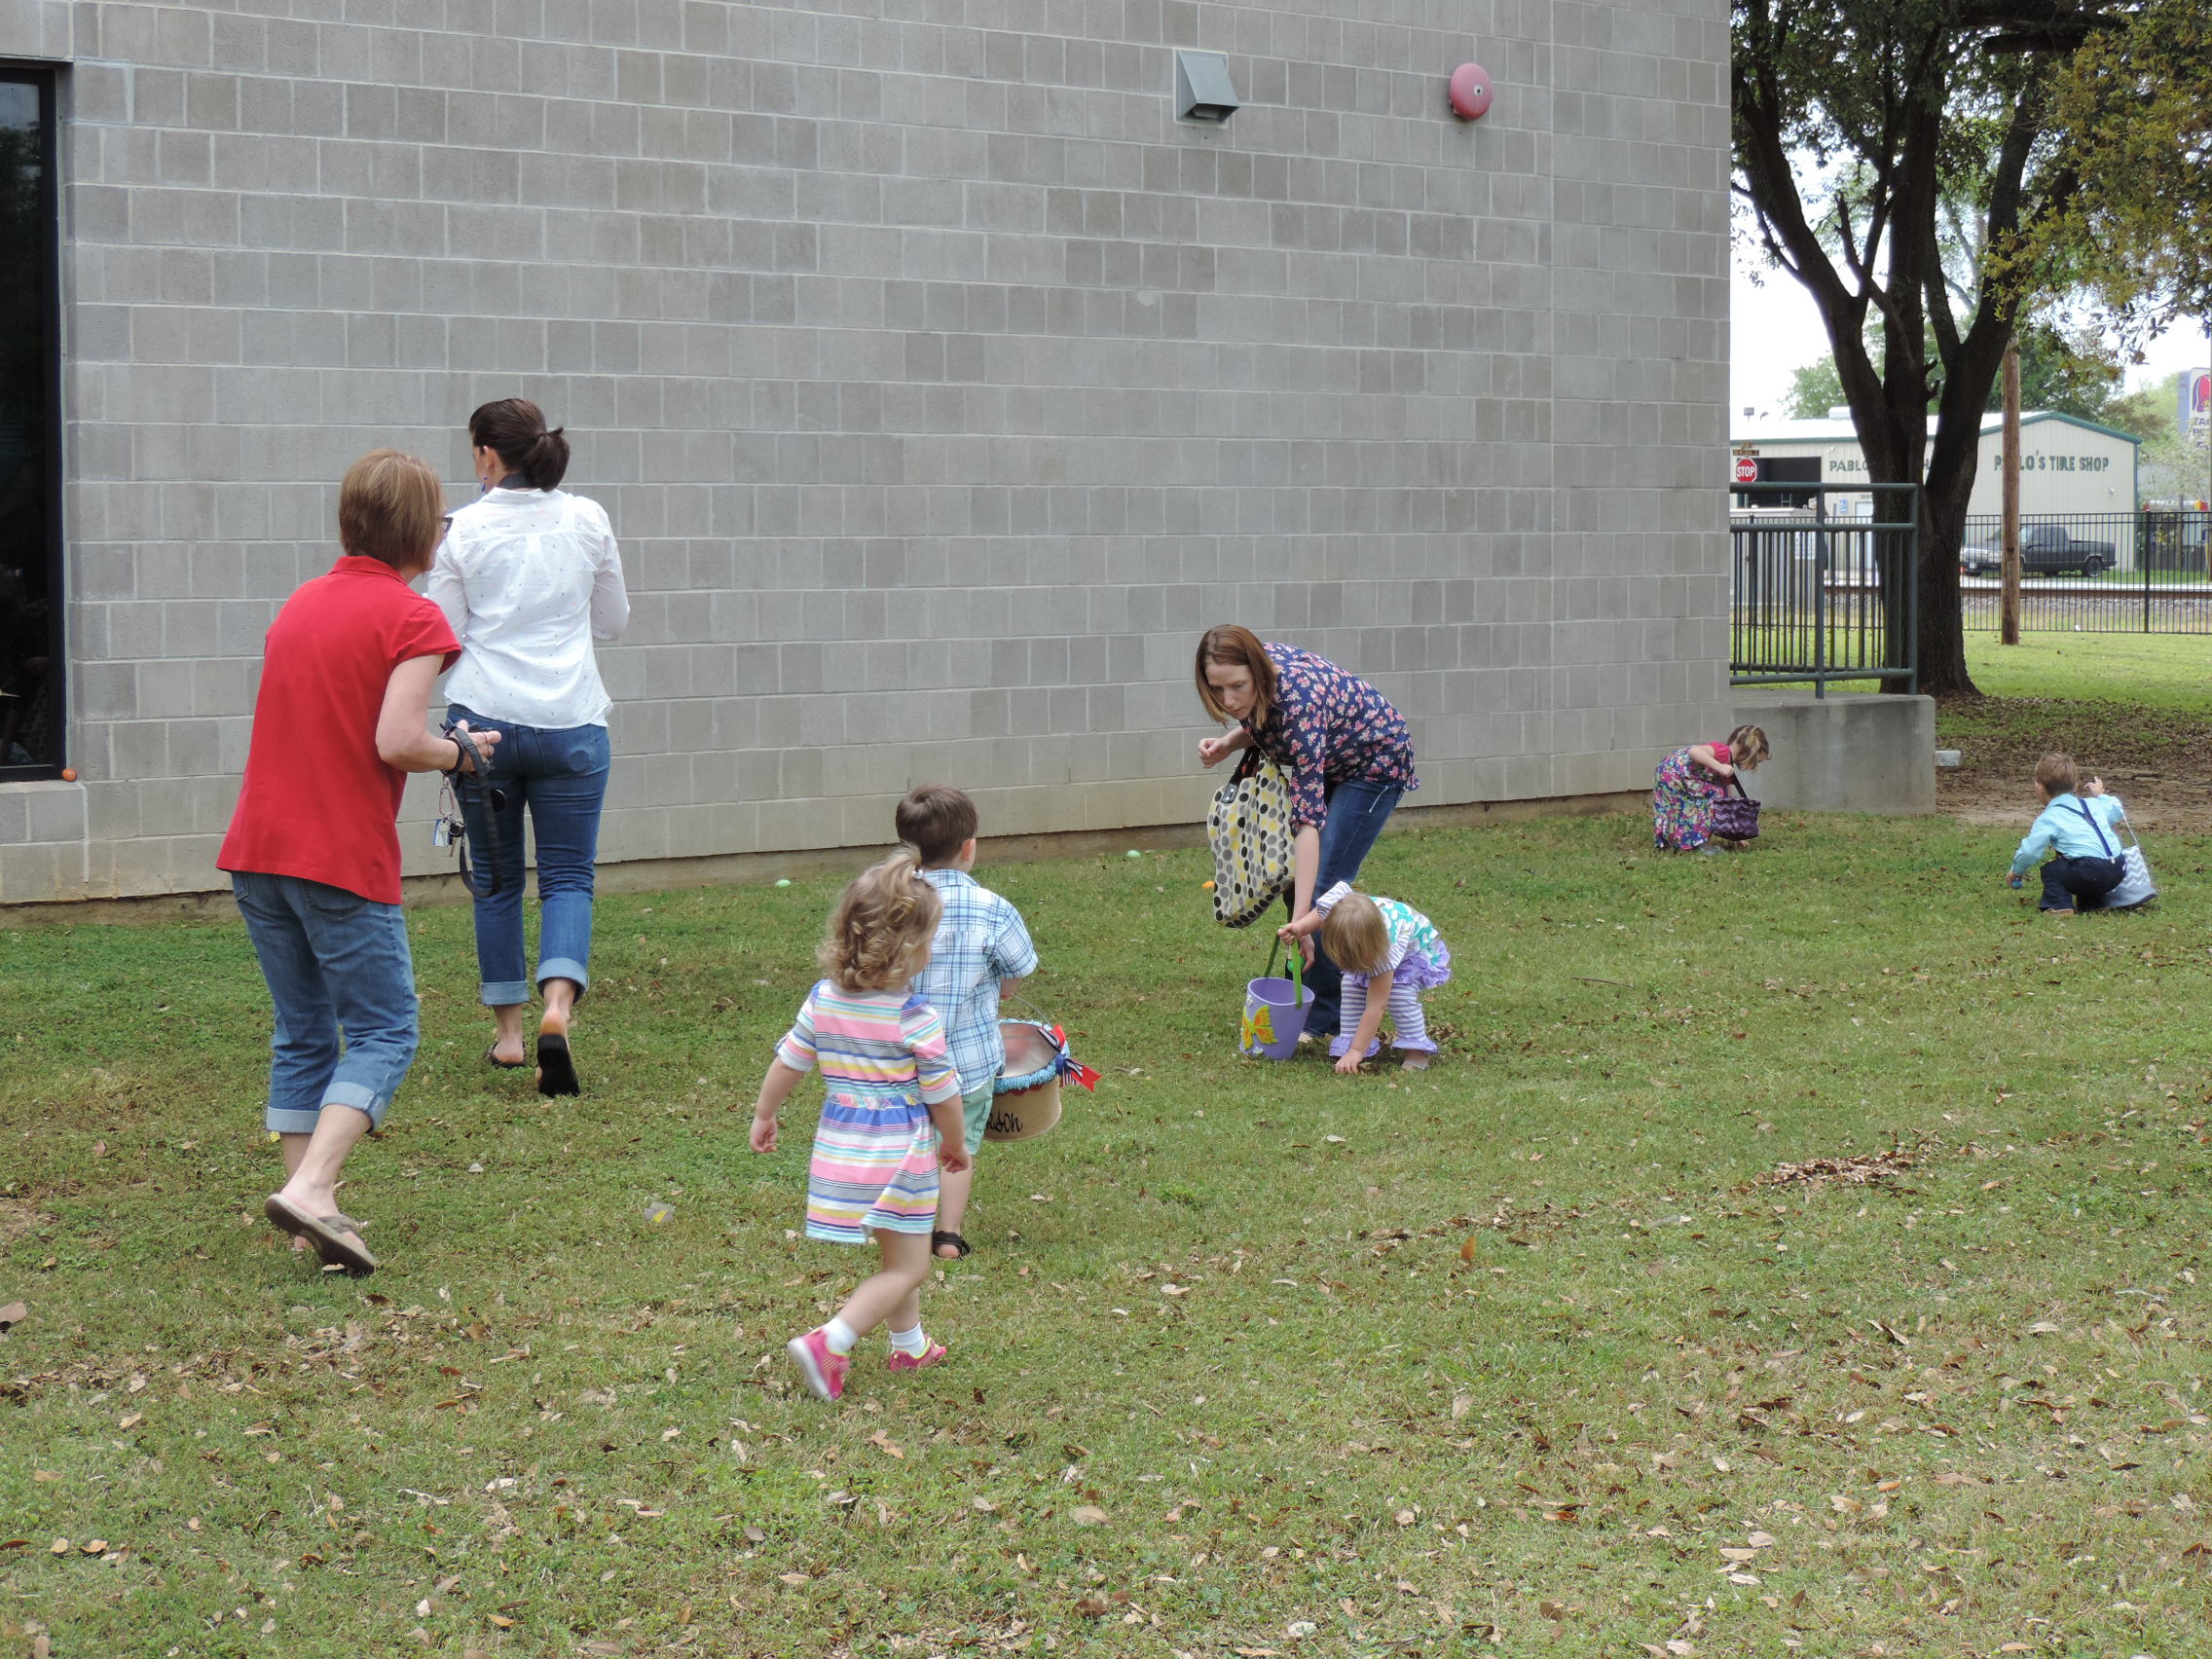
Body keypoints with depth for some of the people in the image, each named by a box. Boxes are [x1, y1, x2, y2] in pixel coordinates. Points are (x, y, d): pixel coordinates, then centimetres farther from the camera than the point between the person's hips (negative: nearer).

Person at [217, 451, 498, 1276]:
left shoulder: (299, 604, 14)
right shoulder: (412, 618, -8)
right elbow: (397, 742, -18)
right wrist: (461, 750, 1)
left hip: (257, 851, 7)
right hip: (345, 861, -7)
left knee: (301, 1033, 14)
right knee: (383, 1032, 0)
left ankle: (306, 1195, 12)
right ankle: (311, 1188, -17)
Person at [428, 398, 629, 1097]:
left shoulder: (465, 529, -4)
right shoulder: (587, 520, 2)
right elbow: (613, 621, 12)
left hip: (485, 717, -1)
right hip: (571, 720, 1)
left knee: (496, 877, 13)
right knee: (569, 875, 4)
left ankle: (507, 1029, 18)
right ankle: (557, 1004, -20)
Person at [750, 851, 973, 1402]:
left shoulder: (823, 1000, -2)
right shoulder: (916, 1019, -17)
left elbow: (787, 1063, 6)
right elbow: (942, 1095, -9)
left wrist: (763, 1116, 23)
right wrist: (955, 1146, 9)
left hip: (839, 1145, 7)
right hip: (899, 1152, -7)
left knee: (898, 1254, 26)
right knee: (906, 1268, 2)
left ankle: (909, 1345, 39)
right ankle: (828, 1344, -13)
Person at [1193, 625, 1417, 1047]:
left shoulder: (1299, 705, -40)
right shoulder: (1256, 682, -19)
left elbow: (1308, 818, -43)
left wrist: (1301, 921, -47)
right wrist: (1228, 743, -17)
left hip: (1374, 764, -8)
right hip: (1328, 763, 8)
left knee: (1325, 885, -13)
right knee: (1290, 878, 8)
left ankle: (1324, 1016, -6)